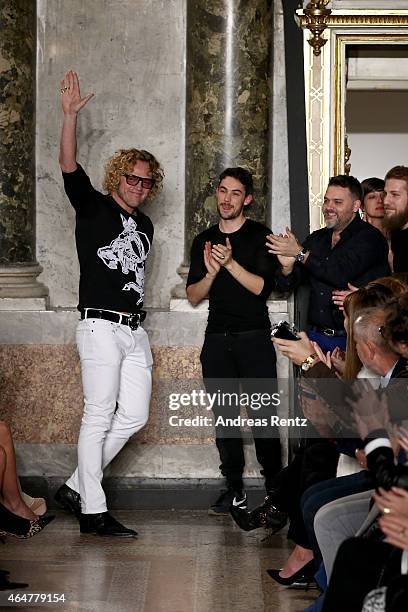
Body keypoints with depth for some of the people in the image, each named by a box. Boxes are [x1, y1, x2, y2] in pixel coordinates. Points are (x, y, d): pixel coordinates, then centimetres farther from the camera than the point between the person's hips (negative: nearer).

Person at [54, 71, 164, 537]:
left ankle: (76, 488, 16)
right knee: (98, 417, -6)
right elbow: (69, 166, -14)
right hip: (101, 325, -7)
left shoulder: (145, 226, 19)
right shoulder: (93, 208, 1)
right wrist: (70, 114, -25)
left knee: (133, 416, 6)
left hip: (134, 330, 7)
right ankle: (93, 511, -1)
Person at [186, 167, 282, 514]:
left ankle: (274, 486, 3)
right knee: (224, 416, 3)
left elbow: (262, 287, -9)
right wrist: (211, 271, -9)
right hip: (217, 339, 4)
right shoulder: (204, 241, 14)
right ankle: (234, 489, 9)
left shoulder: (260, 236, 2)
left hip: (254, 336, -4)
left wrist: (230, 263, -21)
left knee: (262, 414, -7)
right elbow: (194, 296, 9)